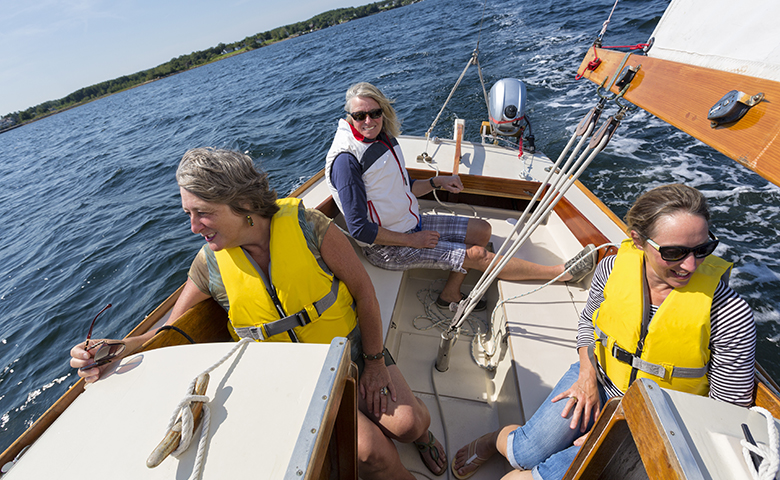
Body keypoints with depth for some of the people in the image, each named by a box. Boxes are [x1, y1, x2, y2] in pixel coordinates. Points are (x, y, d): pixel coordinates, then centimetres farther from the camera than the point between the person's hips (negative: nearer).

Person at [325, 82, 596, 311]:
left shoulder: (384, 137, 4)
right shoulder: (347, 159, -22)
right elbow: (359, 229, -23)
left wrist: (436, 183, 0)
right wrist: (413, 240, -18)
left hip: (411, 224, 8)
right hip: (386, 247, -8)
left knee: (481, 231, 7)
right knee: (477, 255, -12)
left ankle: (450, 294, 14)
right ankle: (561, 272, 4)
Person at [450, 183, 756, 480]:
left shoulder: (731, 316, -24)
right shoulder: (613, 268, -17)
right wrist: (587, 377, -8)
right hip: (599, 382, 2)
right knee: (527, 453, -8)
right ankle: (500, 438, 27)